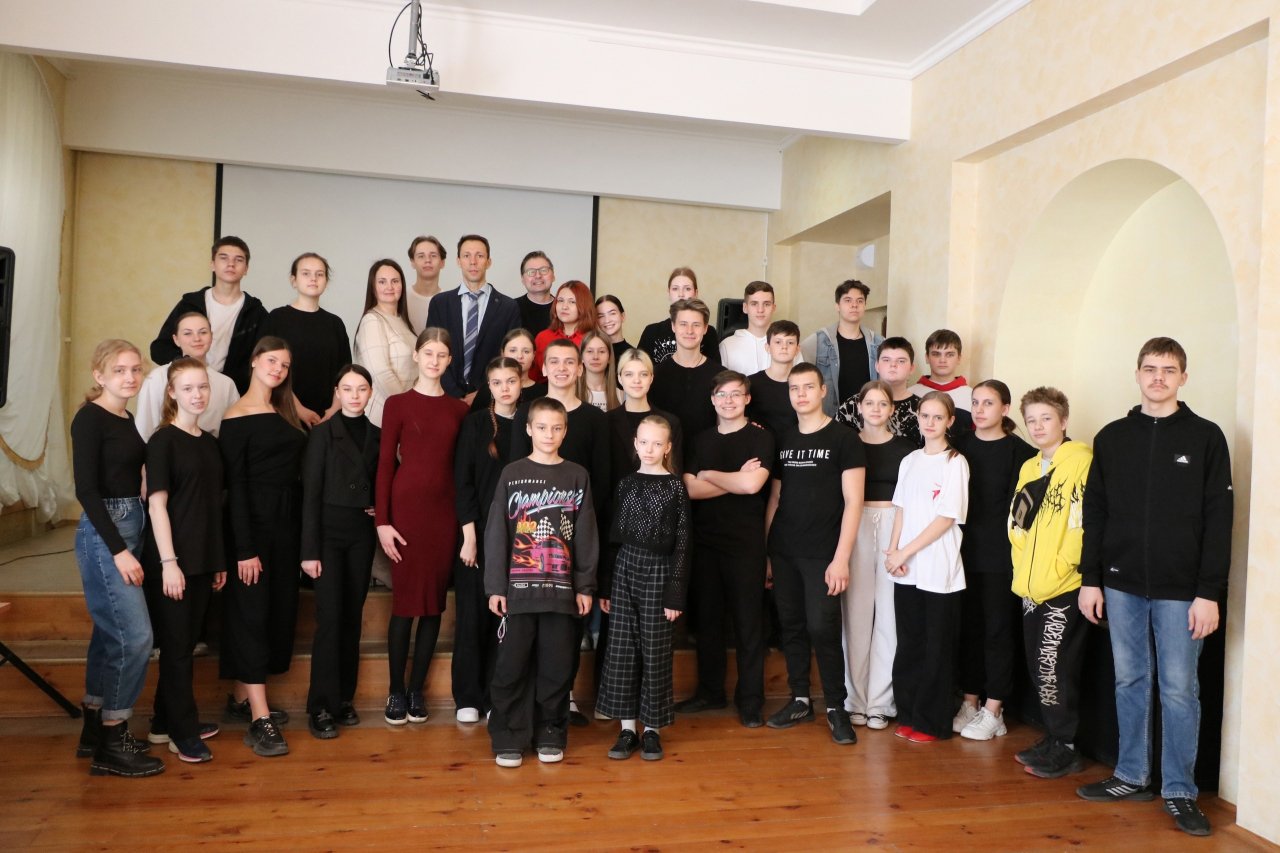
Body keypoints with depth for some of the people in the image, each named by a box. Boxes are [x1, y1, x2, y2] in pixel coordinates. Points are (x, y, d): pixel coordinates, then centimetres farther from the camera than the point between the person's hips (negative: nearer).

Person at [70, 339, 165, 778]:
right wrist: (118, 549, -19)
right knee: (135, 636, -9)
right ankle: (112, 744, 4)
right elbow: (86, 488, -17)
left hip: (129, 528, 8)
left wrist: (129, 542, 8)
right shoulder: (89, 419, -11)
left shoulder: (128, 420, 11)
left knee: (110, 633, 14)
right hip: (103, 533, -8)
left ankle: (94, 732, 26)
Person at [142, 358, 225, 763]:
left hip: (204, 559, 6)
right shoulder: (163, 441, -8)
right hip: (174, 559, -6)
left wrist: (219, 560, 12)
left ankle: (166, 722, 27)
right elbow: (157, 504, -13)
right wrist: (169, 562, -18)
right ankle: (183, 731, 12)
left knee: (186, 641, 14)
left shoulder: (210, 443, 10)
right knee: (177, 643, 2)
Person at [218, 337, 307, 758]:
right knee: (251, 614, -5)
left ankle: (242, 698, 26)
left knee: (278, 610, 12)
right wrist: (245, 549, -16)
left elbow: (295, 469, 11)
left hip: (287, 522, 8)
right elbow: (235, 485, -12)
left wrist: (303, 537, 4)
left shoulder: (283, 412, 12)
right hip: (254, 522, -8)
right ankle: (260, 720, -4)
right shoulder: (238, 417, -8)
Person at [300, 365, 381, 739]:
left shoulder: (377, 435, 8)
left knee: (353, 617, 8)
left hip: (362, 533, 4)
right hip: (329, 530, -4)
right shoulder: (323, 433, -3)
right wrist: (309, 550, -12)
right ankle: (321, 708, 1)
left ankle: (344, 699, 18)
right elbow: (311, 493, -7)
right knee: (330, 617, -6)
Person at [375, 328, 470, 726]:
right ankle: (396, 691, 13)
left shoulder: (459, 409, 10)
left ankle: (416, 689, 18)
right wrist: (382, 520, -7)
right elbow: (385, 464, -1)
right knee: (405, 601, 0)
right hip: (406, 506, -3)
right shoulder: (397, 404, 2)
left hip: (445, 510, 3)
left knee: (435, 601, 6)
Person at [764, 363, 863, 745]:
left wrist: (841, 558, -14)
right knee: (791, 626, 9)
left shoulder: (844, 439, -4)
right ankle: (800, 700, 22)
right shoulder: (783, 441, 11)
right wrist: (763, 550, 9)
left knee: (822, 629, -6)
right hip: (783, 552, 5)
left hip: (822, 554, -5)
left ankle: (836, 707, 10)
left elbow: (853, 502, -8)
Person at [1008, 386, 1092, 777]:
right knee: (1039, 668, 13)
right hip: (1031, 588, 8)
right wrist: (1023, 572, 11)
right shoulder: (1029, 468, 16)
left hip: (1064, 588, -8)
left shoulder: (1081, 461, -9)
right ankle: (1054, 740, 25)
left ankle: (1066, 749, 9)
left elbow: (1084, 521, -16)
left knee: (1053, 667, -5)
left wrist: (1061, 568, -15)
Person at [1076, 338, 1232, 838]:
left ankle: (1180, 791, 15)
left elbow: (1218, 521, -4)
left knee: (1179, 688, 3)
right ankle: (1132, 777, 24)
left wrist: (1209, 592, -9)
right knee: (1130, 682, 11)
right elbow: (1095, 514, 9)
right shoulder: (1112, 437, 7)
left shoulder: (1205, 437, -1)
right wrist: (1090, 579, 4)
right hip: (1122, 585, 3)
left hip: (1180, 589, -3)